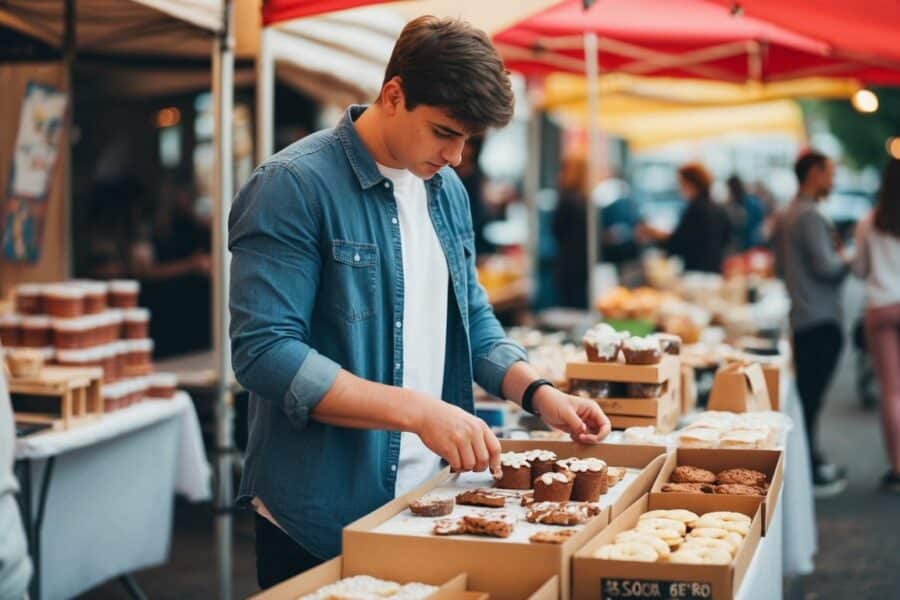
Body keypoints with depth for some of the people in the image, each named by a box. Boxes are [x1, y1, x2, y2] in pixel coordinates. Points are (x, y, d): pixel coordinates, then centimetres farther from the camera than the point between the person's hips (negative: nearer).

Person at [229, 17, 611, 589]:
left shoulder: (447, 190, 7)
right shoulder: (295, 186, -16)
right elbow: (264, 352, -22)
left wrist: (539, 392, -2)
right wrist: (417, 411, -28)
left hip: (431, 502, 7)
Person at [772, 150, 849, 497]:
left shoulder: (784, 217, 15)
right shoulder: (810, 216, -15)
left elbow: (780, 268, 22)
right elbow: (827, 266, -20)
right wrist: (845, 260, -1)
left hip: (800, 318, 10)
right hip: (820, 319, -10)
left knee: (806, 393, 14)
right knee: (812, 396, -6)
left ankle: (811, 463, 22)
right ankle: (810, 474, -2)